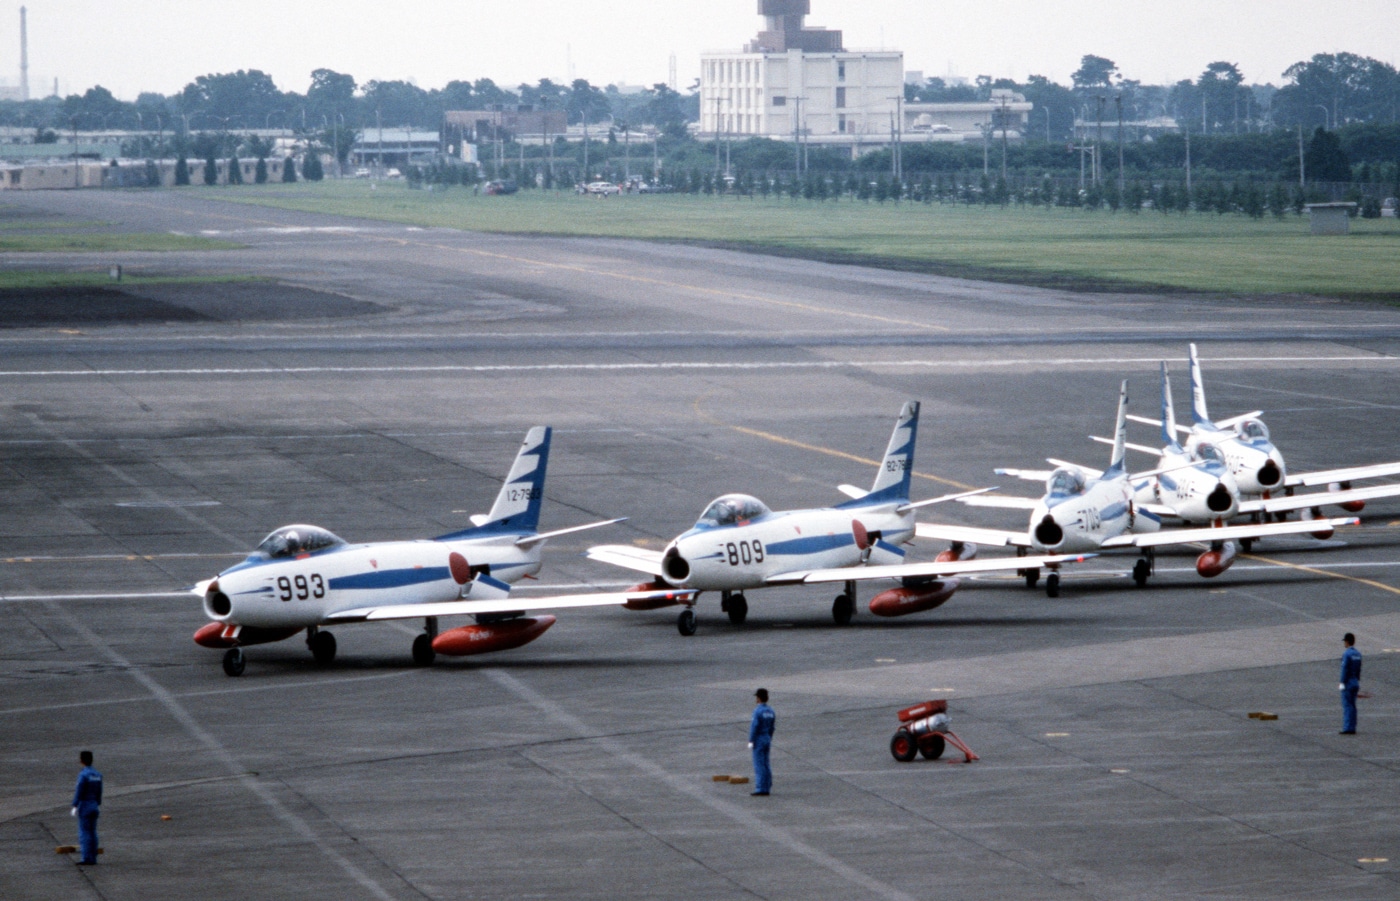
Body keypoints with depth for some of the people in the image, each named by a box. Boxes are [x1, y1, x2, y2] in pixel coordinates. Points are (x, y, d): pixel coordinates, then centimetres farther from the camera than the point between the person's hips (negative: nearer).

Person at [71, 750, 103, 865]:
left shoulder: (83, 774, -15)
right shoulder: (98, 775, 8)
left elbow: (79, 792, -17)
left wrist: (75, 807, -15)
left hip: (84, 807, -7)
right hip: (94, 806, 7)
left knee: (84, 833, -5)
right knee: (92, 833, 10)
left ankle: (87, 858, -7)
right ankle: (93, 858, 10)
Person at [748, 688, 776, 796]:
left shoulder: (758, 711, -18)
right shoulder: (770, 711, 7)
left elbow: (754, 727, -20)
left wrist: (751, 742, -17)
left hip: (758, 740, -8)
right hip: (767, 739, 8)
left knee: (759, 765, -5)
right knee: (765, 765, 11)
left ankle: (760, 789, -7)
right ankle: (767, 788, 11)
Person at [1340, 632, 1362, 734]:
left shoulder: (1347, 654, -15)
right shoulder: (1358, 654, 10)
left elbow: (1345, 669, -19)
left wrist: (1342, 683, -17)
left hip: (1348, 684, -8)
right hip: (1355, 683, 8)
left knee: (1347, 706, -7)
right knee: (1352, 706, 10)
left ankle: (1348, 728, -9)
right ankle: (1352, 729, 11)